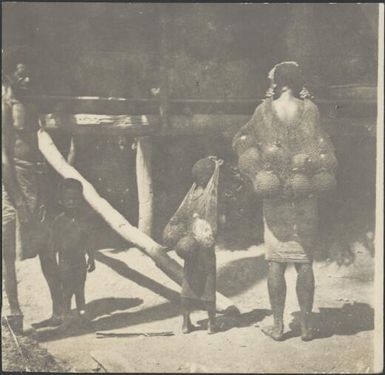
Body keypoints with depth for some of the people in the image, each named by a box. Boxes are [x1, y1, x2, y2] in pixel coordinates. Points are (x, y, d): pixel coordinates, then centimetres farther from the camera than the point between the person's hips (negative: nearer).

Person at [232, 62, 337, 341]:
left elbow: (240, 140, 9)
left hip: (275, 195, 0)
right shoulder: (309, 109, -2)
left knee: (276, 263, 6)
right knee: (305, 262, 8)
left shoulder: (265, 110, -1)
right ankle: (307, 326, 13)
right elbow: (327, 150, -1)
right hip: (306, 195, 1)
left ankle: (278, 326, 11)